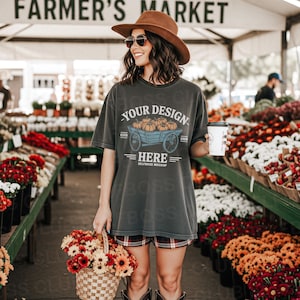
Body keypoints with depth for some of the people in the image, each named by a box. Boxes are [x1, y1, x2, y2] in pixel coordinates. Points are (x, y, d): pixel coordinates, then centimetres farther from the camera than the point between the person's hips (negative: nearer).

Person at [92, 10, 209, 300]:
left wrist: (204, 146, -15)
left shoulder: (190, 94, 0)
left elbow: (194, 148, 9)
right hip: (130, 200, 0)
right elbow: (109, 152, 2)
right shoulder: (121, 93, 0)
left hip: (173, 201, 0)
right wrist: (104, 205, -1)